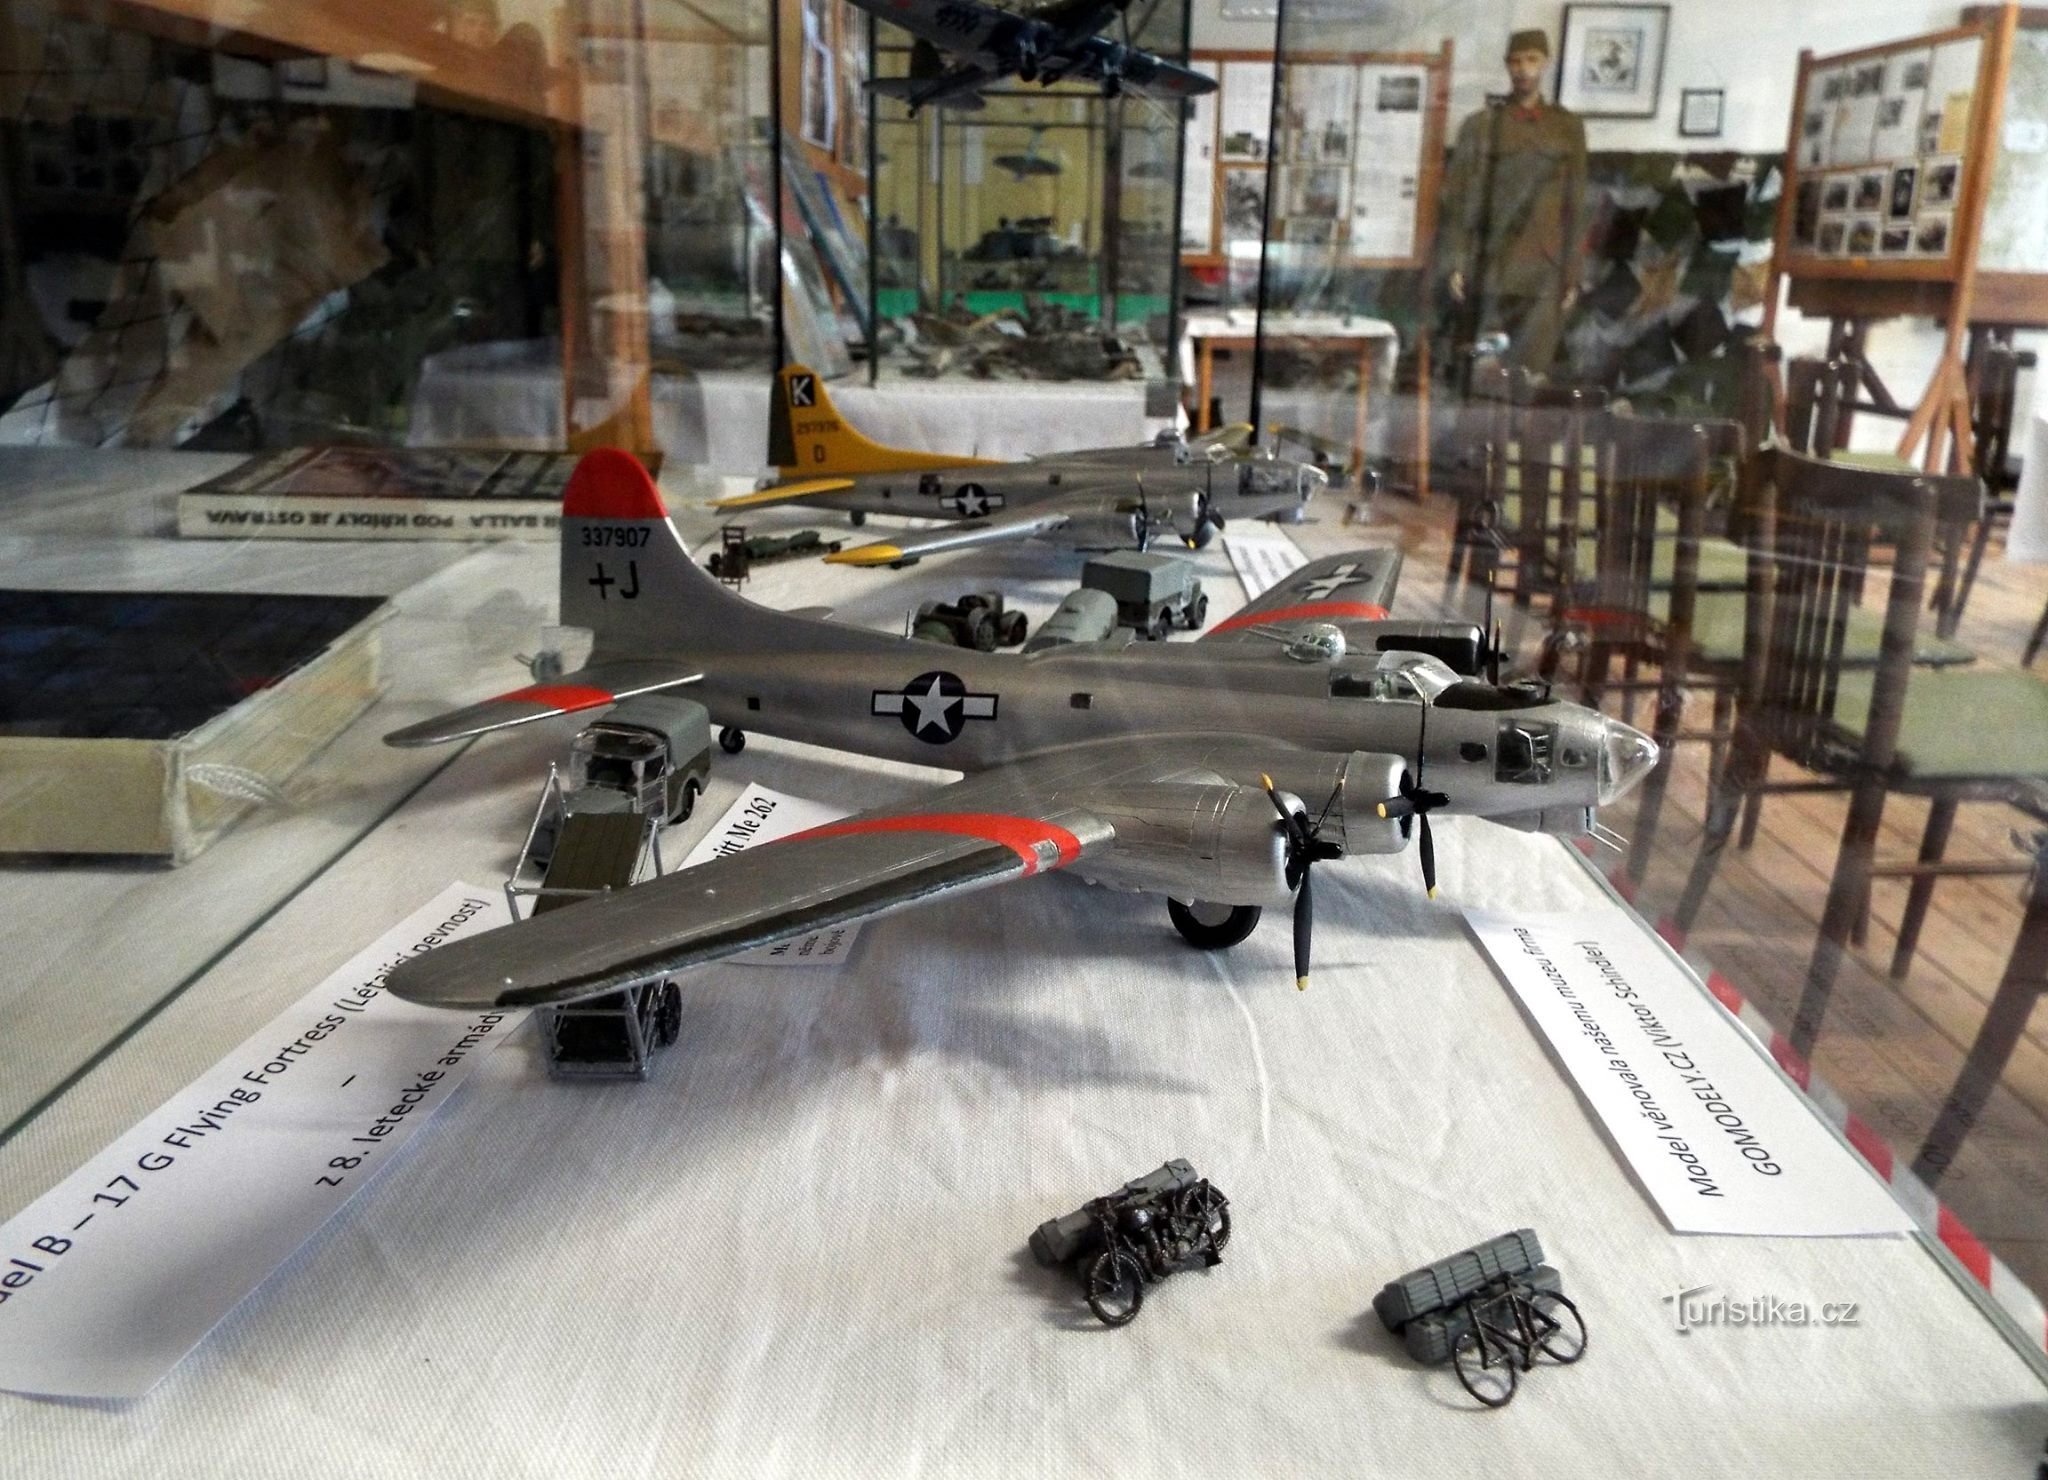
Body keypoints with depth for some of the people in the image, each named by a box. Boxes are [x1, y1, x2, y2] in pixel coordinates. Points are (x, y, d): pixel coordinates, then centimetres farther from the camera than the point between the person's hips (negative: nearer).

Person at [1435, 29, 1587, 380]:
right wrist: (1453, 264, -5)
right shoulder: (1480, 125, 6)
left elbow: (1575, 205, 9)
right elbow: (1458, 199, 3)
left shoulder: (1568, 128, 11)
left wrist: (1572, 275, 4)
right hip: (1488, 274, -1)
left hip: (1544, 276, 1)